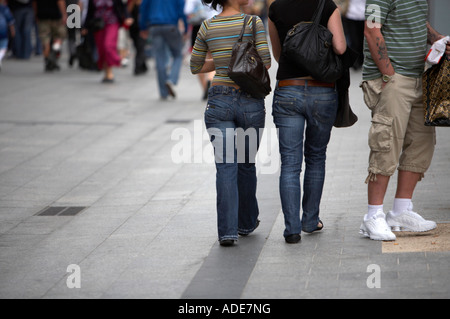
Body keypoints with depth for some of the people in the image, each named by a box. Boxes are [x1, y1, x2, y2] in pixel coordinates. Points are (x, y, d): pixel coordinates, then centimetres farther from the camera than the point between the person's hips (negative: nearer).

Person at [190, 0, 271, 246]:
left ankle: (227, 230, -12)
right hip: (250, 102, -1)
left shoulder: (208, 26, 2)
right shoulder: (253, 22, -8)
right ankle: (246, 222, 31)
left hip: (219, 102, 1)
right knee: (246, 164, 16)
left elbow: (195, 67, 10)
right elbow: (266, 62, -11)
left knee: (226, 167, -1)